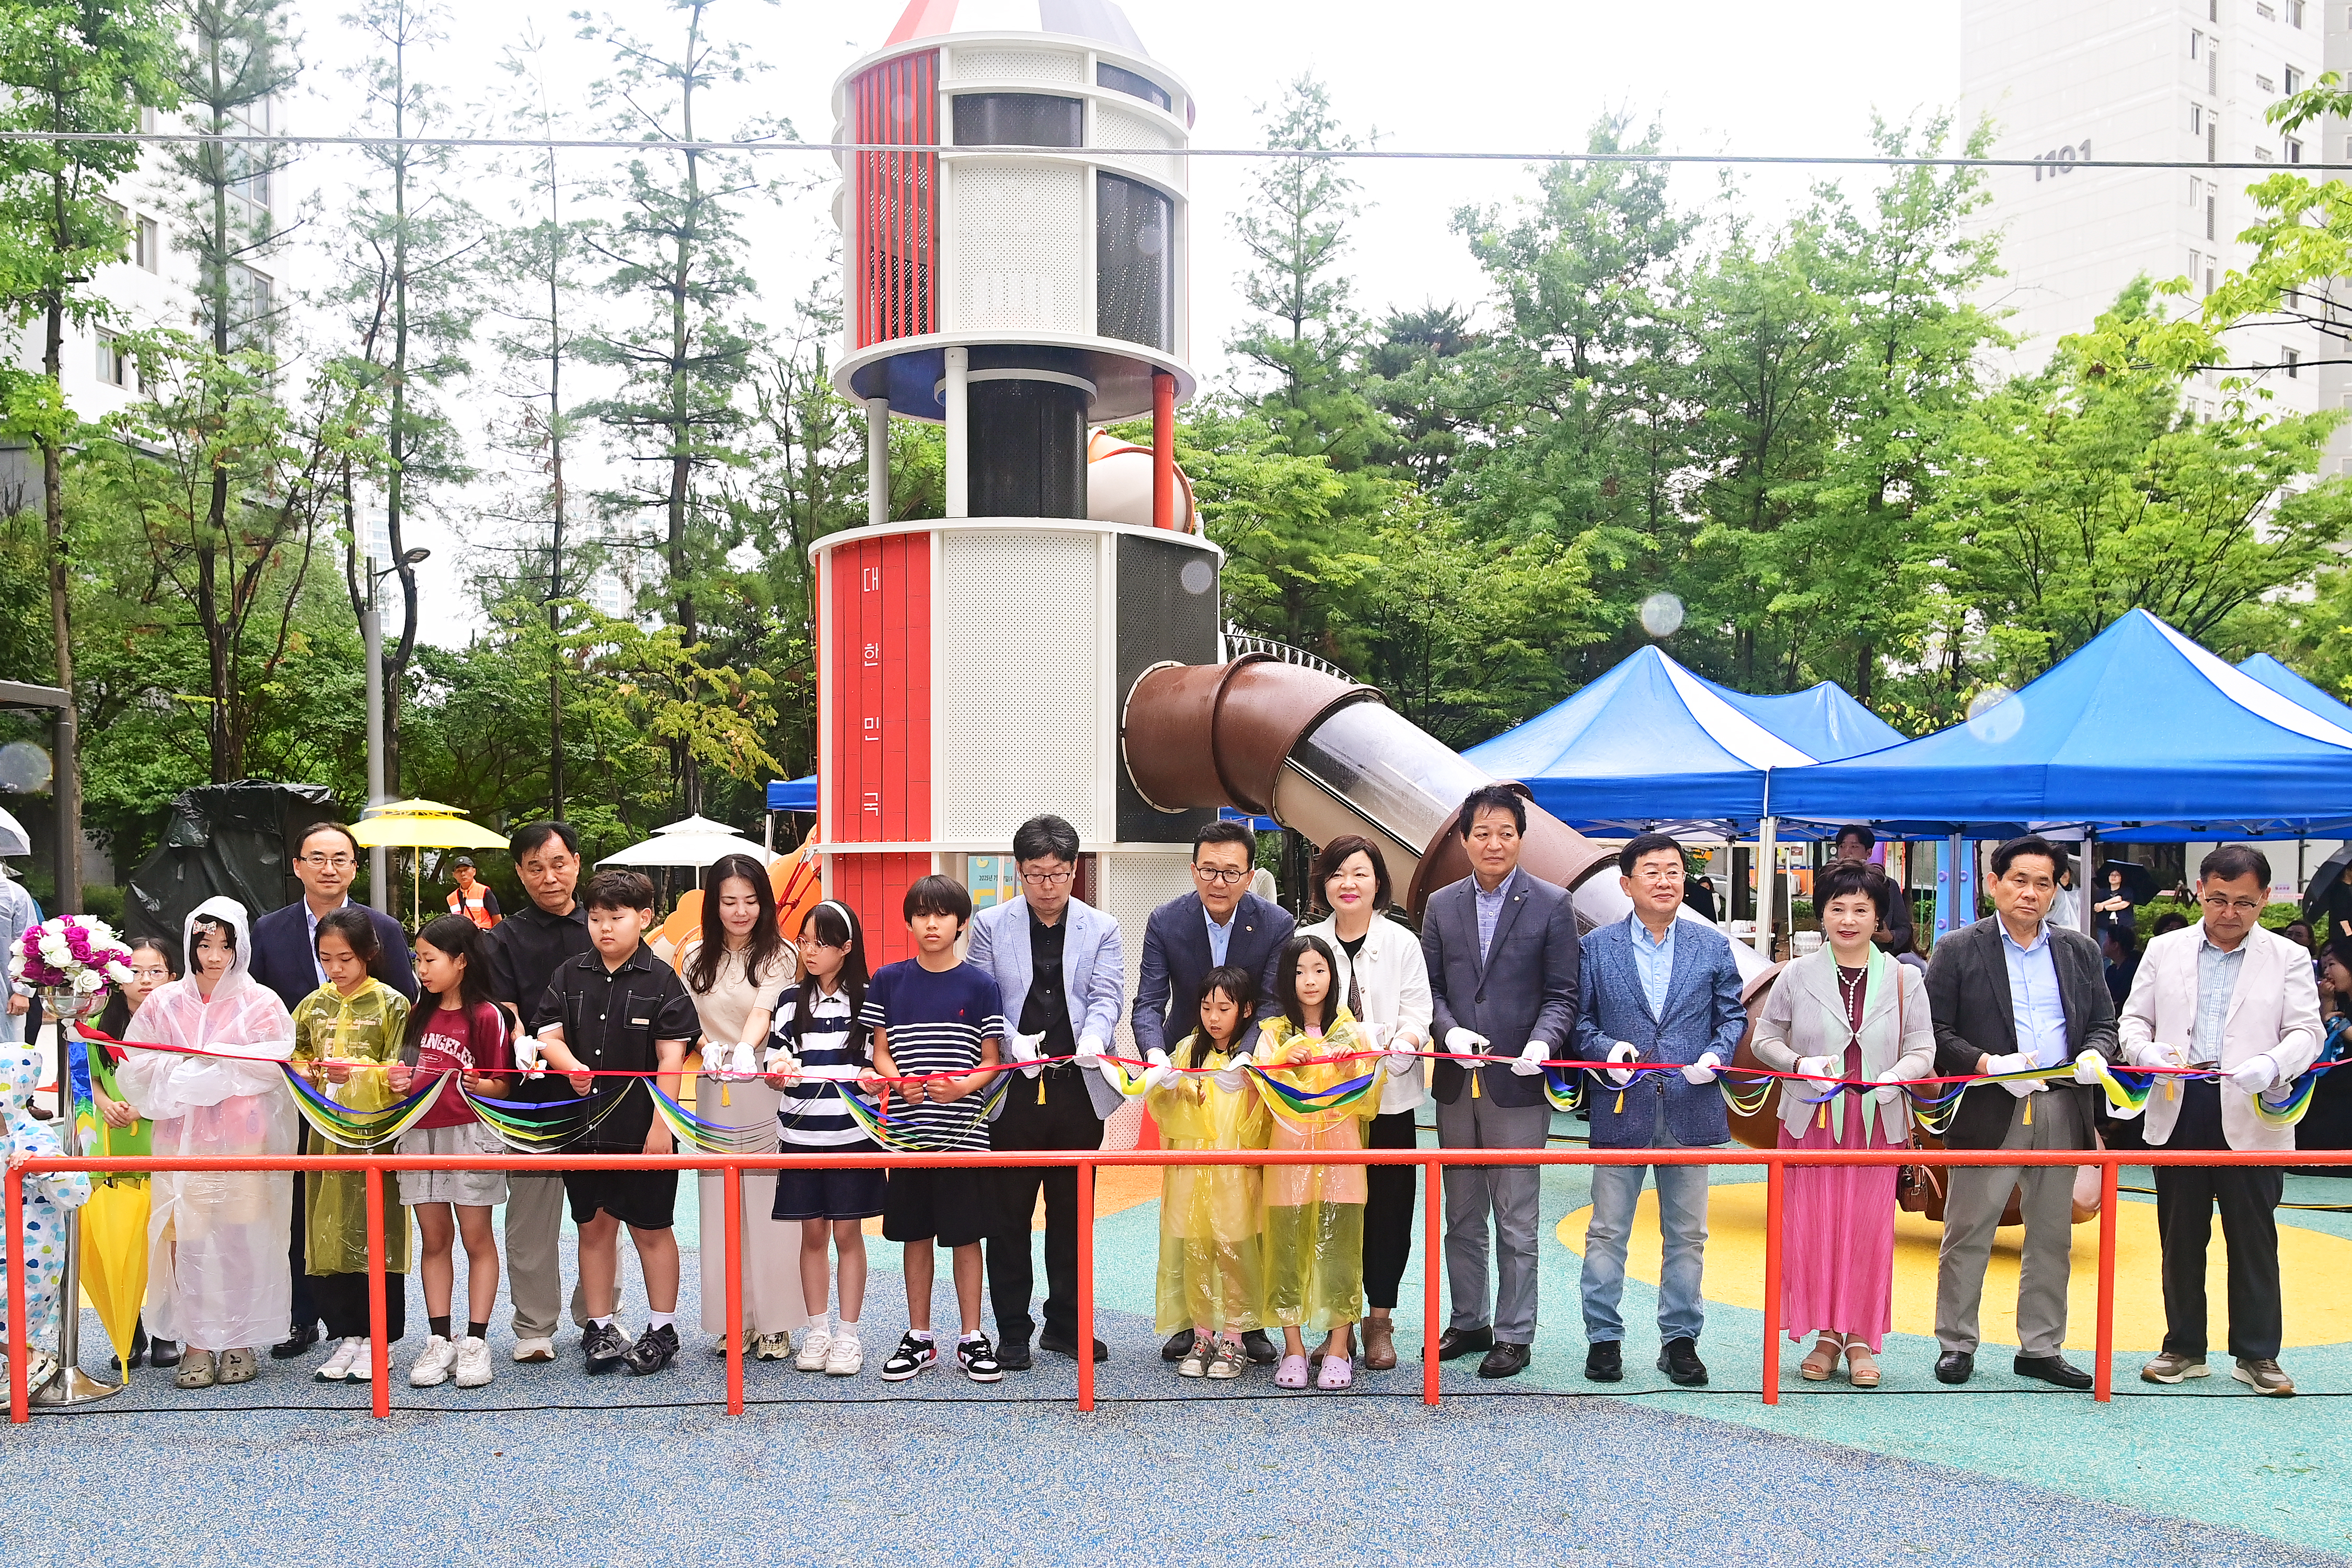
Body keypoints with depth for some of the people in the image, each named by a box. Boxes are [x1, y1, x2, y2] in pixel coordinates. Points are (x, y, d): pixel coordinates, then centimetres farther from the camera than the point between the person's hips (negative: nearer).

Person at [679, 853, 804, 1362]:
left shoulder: (778, 954, -2)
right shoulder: (696, 955, 10)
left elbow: (764, 1010, -18)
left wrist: (745, 1048, -38)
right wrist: (705, 1047, -13)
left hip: (768, 1091, -3)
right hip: (715, 1092, 3)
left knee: (771, 1205, -3)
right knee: (721, 1208, 4)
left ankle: (775, 1324, 6)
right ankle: (734, 1320, 13)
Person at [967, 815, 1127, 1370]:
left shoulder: (1101, 928, 7)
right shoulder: (991, 924, 4)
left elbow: (1106, 995, -3)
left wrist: (1094, 1036, -25)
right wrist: (1013, 1040, -19)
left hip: (1079, 1087, 1)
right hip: (1013, 1088, -1)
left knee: (1072, 1214, 10)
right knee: (1009, 1215, 4)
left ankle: (1065, 1325, 22)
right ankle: (1012, 1332, 13)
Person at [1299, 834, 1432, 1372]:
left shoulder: (1402, 943, 3)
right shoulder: (1306, 942, 8)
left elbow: (1416, 1011, -2)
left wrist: (1400, 1044, -23)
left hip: (1387, 1098, -1)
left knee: (1387, 1209, 2)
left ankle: (1380, 1321, 15)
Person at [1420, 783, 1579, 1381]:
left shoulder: (1552, 905, -1)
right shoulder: (1441, 905, 9)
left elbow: (1562, 993, -2)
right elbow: (1430, 988, 9)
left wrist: (1543, 1042, -20)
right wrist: (1451, 1033, -10)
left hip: (1518, 1083, -4)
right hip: (1457, 1084, 4)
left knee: (1516, 1220, 1)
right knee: (1462, 1216, 13)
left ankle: (1514, 1335, 11)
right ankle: (1469, 1322, 26)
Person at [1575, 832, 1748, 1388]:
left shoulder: (1713, 946, 7)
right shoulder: (1597, 947, 4)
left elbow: (1732, 1015, 10)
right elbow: (1580, 1020, 6)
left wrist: (1717, 1054, -9)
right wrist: (1607, 1050, -13)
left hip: (1690, 1108, 1)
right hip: (1622, 1108, -1)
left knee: (1686, 1233, 8)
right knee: (1607, 1232, 3)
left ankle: (1680, 1340, 19)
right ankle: (1603, 1338, 14)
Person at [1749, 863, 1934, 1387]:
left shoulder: (1903, 980, 5)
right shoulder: (1797, 976, 4)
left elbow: (1922, 1049, 4)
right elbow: (1765, 1037, 8)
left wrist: (1897, 1077, -16)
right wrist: (1801, 1064, -11)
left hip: (1877, 1122, 0)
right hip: (1811, 1119, 0)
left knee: (1869, 1229, 2)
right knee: (1812, 1226, 0)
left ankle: (1861, 1338, 13)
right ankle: (1826, 1334, 13)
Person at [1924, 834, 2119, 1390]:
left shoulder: (2079, 951, 14)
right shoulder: (1957, 951, 0)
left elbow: (2103, 1022, 16)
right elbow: (1936, 1032, -4)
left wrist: (2095, 1054, -6)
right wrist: (1986, 1064, -18)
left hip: (2062, 1111, 4)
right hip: (1988, 1111, -4)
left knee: (2052, 1235, 10)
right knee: (1968, 1232, 0)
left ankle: (2041, 1347, 20)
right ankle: (1956, 1344, 11)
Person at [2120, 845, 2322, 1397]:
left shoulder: (2289, 958, 4)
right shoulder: (2165, 950, 9)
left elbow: (2306, 1033, -3)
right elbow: (2132, 1019, 10)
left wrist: (2271, 1066, -24)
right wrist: (2147, 1051, -13)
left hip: (2251, 1119, -2)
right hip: (2179, 1112, 2)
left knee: (2254, 1238, 3)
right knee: (2181, 1237, 10)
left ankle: (2257, 1355, 13)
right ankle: (2184, 1348, 20)